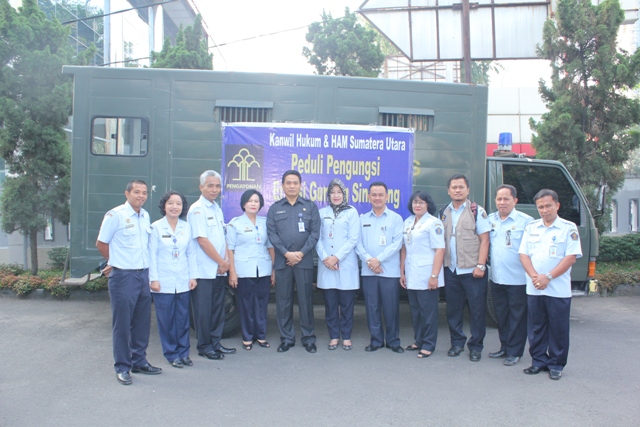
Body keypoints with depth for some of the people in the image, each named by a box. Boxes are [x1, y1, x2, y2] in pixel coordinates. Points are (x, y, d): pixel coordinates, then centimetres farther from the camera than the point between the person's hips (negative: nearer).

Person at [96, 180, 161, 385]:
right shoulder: (115, 215, -9)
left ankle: (139, 362, 27)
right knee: (122, 324, 3)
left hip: (143, 275, 6)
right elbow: (101, 244, -3)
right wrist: (116, 262, 9)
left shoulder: (145, 216, 10)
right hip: (123, 276, -6)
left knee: (142, 322, 13)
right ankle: (122, 367, 15)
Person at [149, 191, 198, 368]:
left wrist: (193, 276, 3)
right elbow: (152, 254, -4)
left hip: (183, 282, 3)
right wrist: (154, 279, -8)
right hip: (163, 283, -3)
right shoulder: (156, 227, -3)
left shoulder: (187, 227, 6)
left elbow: (191, 253, 8)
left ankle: (183, 352, 21)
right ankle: (171, 354, 17)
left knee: (183, 319, 8)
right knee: (166, 320, 4)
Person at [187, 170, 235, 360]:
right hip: (204, 270, -8)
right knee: (203, 310, 2)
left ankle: (216, 343, 24)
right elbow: (202, 240, -16)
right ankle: (204, 346, 13)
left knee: (218, 308, 13)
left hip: (219, 270, 8)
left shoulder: (217, 209, 14)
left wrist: (225, 261, 2)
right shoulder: (197, 209, -11)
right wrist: (221, 261, -11)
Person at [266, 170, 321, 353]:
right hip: (282, 261, 1)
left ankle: (309, 338, 14)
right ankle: (286, 338, 16)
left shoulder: (310, 206, 7)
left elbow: (315, 232, 0)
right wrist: (286, 253, -10)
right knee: (283, 301, 5)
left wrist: (301, 253, -9)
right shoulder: (274, 208, 10)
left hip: (304, 260, -1)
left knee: (306, 299, 3)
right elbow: (271, 233, 1)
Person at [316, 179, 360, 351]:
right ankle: (333, 336, 18)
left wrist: (337, 257, -12)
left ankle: (346, 336, 16)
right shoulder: (322, 213, 9)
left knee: (347, 303, 4)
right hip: (326, 265, 2)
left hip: (346, 264, -2)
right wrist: (324, 257, -10)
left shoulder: (352, 212, 1)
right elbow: (317, 238, 4)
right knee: (330, 303, 7)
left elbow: (353, 239, -5)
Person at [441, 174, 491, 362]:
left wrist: (480, 265, -13)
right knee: (453, 310, 10)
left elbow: (484, 240, -6)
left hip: (472, 271, -4)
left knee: (477, 310, 3)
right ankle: (457, 342, 25)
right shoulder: (444, 213, 11)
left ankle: (475, 346, 16)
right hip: (451, 270, 4)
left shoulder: (477, 211, -2)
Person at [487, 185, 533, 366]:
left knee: (517, 317, 6)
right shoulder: (490, 219, 8)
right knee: (501, 316, 16)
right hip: (496, 278, 5)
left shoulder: (526, 221, -7)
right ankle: (504, 347, 29)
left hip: (518, 280, -5)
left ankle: (514, 352, 17)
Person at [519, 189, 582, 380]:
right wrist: (534, 276, -11)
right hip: (533, 289, 3)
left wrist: (548, 277, -16)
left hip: (558, 290, -3)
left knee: (558, 329, 5)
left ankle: (556, 365, 18)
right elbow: (523, 254, 5)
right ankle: (538, 361, 23)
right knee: (536, 328, 10)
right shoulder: (531, 228, 9)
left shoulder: (569, 228, -2)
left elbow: (571, 257, -8)